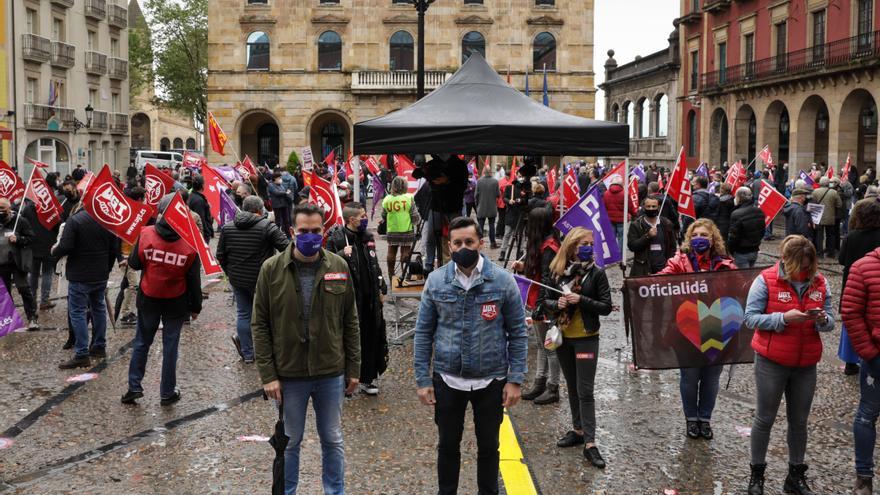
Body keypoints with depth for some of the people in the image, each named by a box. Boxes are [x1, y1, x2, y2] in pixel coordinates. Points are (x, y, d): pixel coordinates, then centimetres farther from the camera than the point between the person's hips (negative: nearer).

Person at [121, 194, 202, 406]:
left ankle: (134, 386, 16)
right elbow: (194, 279, -5)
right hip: (176, 302, -1)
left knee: (142, 342, 16)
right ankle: (167, 392, 15)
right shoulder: (189, 242, -11)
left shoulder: (146, 234, -12)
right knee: (170, 345, 8)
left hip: (148, 299, 1)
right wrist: (195, 307, 5)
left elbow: (134, 264, -1)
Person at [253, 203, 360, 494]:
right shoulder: (272, 269, -7)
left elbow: (350, 322, 4)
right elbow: (260, 325, -5)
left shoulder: (339, 267, -2)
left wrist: (354, 368, 3)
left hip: (331, 373, 2)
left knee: (332, 440, 15)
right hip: (288, 375, -1)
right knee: (290, 442, 13)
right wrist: (268, 374, -9)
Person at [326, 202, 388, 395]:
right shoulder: (336, 239, -10)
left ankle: (367, 378, 23)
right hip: (349, 298, -6)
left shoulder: (367, 237, 12)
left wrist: (381, 289, 18)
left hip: (370, 297, 6)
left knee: (372, 337, 10)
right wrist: (342, 255, -31)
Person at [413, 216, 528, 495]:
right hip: (447, 379, 1)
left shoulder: (503, 280, -7)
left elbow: (518, 333, -3)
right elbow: (423, 333, 1)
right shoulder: (436, 281, -3)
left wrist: (516, 380, -8)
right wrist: (423, 380, -4)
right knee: (448, 445, 15)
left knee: (488, 446, 14)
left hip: (491, 380, -1)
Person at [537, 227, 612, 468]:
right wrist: (557, 304, -15)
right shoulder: (556, 271, 0)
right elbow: (543, 300, 7)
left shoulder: (596, 273, -8)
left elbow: (606, 307, -9)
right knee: (572, 387, 16)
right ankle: (578, 430, 31)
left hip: (586, 338, -4)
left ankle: (590, 443, -6)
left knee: (585, 391, -7)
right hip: (563, 337, 4)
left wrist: (581, 300, -21)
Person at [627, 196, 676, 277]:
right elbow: (631, 246, -7)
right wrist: (647, 236, -16)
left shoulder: (666, 224, 9)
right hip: (643, 270, -2)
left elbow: (672, 247, 12)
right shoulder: (636, 225, 2)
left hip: (663, 268, 2)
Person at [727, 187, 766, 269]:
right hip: (754, 251, 7)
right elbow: (762, 232, 13)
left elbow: (733, 236, -17)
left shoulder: (736, 214, -21)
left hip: (741, 253, -7)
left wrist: (731, 250, -3)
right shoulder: (759, 211, 3)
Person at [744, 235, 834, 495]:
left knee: (799, 421, 14)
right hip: (771, 362, -4)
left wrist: (823, 320, -18)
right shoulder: (766, 280, -12)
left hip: (806, 364, 4)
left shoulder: (820, 283, 1)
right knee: (765, 418, 8)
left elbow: (830, 322, 6)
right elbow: (751, 318, -14)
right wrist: (784, 318, -25)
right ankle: (757, 474, 23)